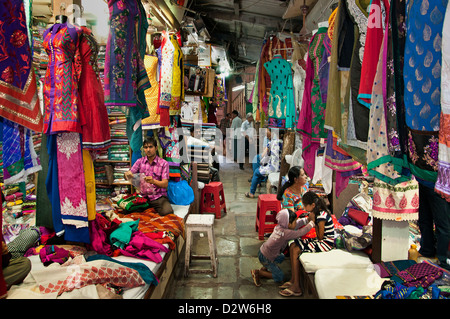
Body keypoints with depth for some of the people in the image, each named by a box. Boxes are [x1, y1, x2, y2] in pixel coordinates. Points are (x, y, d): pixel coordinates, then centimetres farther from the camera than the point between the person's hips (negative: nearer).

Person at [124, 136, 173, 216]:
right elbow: (130, 174, 4)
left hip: (159, 197, -3)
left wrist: (153, 181, -30)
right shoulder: (140, 161, 8)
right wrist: (127, 174, -21)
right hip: (143, 196, 3)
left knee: (167, 212, -30)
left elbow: (165, 184, -9)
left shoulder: (163, 163, -3)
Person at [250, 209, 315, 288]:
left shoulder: (280, 226, -6)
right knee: (280, 277, 5)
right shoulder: (285, 233, -30)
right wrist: (312, 223, -18)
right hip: (266, 258, -9)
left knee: (281, 257, 35)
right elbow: (300, 232, -28)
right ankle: (258, 272, 4)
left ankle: (264, 269, 26)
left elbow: (298, 223, 2)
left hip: (263, 250, 9)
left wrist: (308, 219, -7)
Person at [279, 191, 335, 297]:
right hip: (320, 240, 10)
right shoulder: (316, 212, 6)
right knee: (292, 246, 0)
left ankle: (296, 287, -10)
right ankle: (293, 280, 4)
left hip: (326, 242, -10)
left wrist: (313, 221, -17)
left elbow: (320, 237, -20)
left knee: (296, 250, -17)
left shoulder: (321, 216, -23)